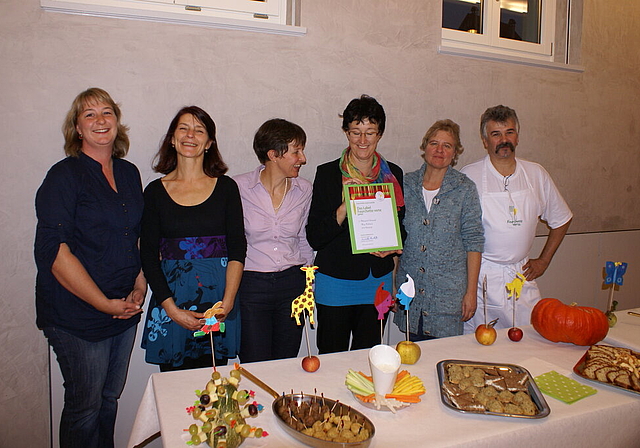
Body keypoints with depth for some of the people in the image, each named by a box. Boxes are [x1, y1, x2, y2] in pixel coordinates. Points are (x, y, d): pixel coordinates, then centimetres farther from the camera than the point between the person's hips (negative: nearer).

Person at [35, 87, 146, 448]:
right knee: (85, 405, 9)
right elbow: (54, 252, -17)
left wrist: (140, 287, 2)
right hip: (78, 315, -5)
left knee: (110, 398, 18)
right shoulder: (65, 176, -10)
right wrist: (105, 303, -16)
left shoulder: (130, 173, 9)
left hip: (125, 311, 6)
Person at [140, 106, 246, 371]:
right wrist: (171, 308, -9)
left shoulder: (226, 187, 4)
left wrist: (227, 302, -12)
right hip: (171, 296, 0)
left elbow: (237, 249, -1)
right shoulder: (155, 191, 4)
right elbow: (148, 255, 1)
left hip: (217, 296, 0)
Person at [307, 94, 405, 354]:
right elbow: (314, 237, -9)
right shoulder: (327, 173, -6)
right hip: (336, 281, -3)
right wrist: (345, 207, -23)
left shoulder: (394, 174, 4)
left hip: (379, 281, 3)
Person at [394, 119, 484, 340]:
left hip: (448, 292, -2)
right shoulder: (407, 183, 3)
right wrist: (393, 284, 6)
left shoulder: (464, 189, -3)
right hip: (409, 287, 2)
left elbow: (473, 242, -3)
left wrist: (471, 291, -5)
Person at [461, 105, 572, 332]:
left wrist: (544, 260, 12)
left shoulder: (536, 174, 5)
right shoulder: (468, 176, -7)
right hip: (481, 278, -3)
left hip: (522, 276, 4)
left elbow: (561, 219, 18)